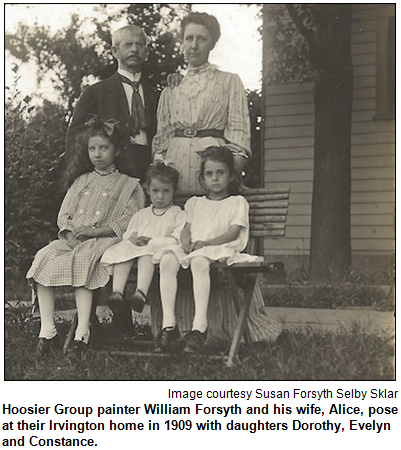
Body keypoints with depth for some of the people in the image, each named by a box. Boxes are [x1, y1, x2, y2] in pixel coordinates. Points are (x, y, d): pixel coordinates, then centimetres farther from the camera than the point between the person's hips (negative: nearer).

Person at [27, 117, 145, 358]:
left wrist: (95, 231, -14)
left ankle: (82, 331, -41)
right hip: (73, 239, 5)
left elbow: (128, 221, -3)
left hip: (104, 240, -5)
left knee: (82, 260, -37)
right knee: (43, 256, -25)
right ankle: (47, 329, -27)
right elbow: (64, 214, 15)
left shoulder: (129, 185, 10)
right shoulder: (81, 182, 24)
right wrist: (69, 234, -7)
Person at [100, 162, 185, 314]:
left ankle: (141, 292, -61)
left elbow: (177, 240, -1)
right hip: (135, 248, 5)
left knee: (146, 252, -39)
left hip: (160, 250, -4)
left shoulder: (178, 214, 15)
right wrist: (132, 239, -7)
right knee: (122, 250, -30)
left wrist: (151, 241, -11)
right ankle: (117, 291, -47)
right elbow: (127, 235, 20)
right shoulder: (141, 215, 30)